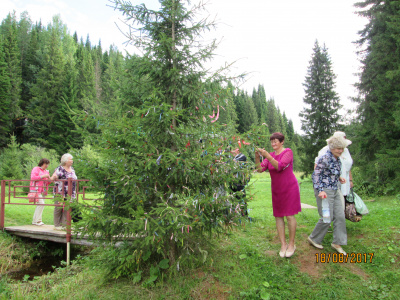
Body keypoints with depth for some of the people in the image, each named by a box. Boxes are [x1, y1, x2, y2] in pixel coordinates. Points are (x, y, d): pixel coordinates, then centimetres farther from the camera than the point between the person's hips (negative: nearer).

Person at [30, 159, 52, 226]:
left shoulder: (46, 171, 21)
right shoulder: (36, 169, -1)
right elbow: (33, 177, -15)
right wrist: (42, 176, -17)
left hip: (43, 191, 7)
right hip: (36, 190, -7)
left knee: (39, 205, 6)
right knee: (41, 203, -17)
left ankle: (35, 221, 12)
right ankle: (37, 220, -11)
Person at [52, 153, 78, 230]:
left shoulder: (72, 169, 14)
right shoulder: (60, 169, -7)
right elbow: (53, 177, -14)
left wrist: (74, 192, 21)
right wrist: (54, 177, -39)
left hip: (70, 194, 6)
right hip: (60, 193, -6)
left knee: (67, 209, 6)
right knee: (59, 208, 2)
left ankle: (64, 225, 12)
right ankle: (57, 225, 10)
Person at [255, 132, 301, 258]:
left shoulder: (288, 152, -9)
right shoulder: (270, 155, 4)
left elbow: (279, 166, -23)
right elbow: (260, 169, -7)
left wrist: (267, 155, -32)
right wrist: (257, 157, -23)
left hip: (289, 188, -5)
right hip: (276, 190, 5)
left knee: (289, 215, -3)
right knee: (278, 216, 3)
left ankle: (291, 244, 10)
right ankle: (283, 244, 12)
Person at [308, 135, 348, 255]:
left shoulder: (337, 159, 9)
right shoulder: (325, 158, -18)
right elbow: (316, 175, -18)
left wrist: (339, 178, 4)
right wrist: (320, 191, -24)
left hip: (335, 191, 9)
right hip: (324, 192, -9)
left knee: (340, 216, 7)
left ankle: (337, 243, 19)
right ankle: (313, 239, 17)